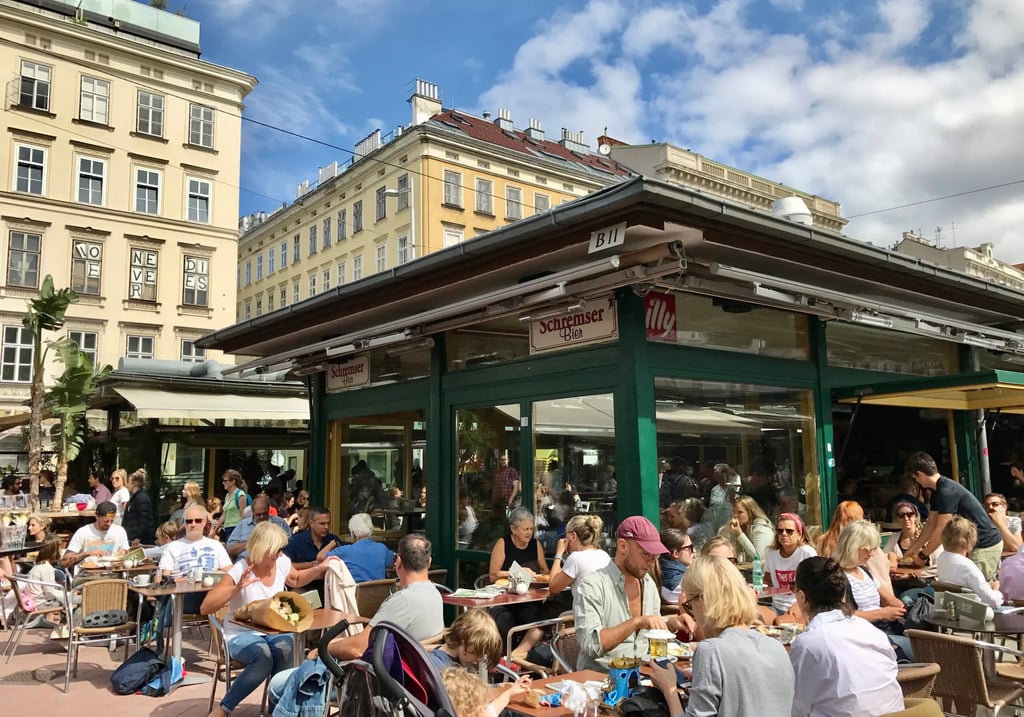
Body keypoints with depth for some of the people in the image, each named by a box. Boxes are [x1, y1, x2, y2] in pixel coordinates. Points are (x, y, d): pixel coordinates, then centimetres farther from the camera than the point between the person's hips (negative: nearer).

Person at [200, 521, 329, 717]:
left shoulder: (282, 562, -2)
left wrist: (319, 569, 6)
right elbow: (205, 608, -22)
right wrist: (236, 589, -36)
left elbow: (295, 580, 23)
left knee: (285, 647, -33)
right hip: (241, 634, -4)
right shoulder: (240, 571, -19)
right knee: (264, 658, -37)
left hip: (274, 631, 4)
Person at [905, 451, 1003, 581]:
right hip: (976, 543, 10)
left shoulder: (947, 491, -24)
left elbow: (941, 532, -22)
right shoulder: (938, 491, 7)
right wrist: (912, 550, 13)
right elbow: (931, 524, 13)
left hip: (986, 545, -10)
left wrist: (923, 555, -10)